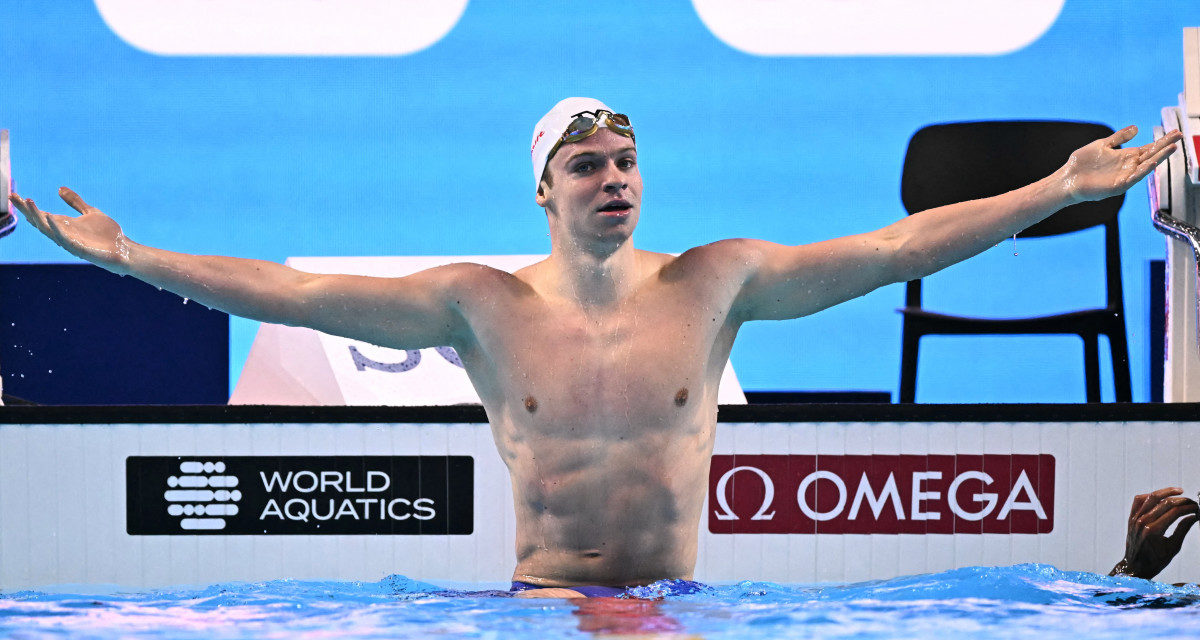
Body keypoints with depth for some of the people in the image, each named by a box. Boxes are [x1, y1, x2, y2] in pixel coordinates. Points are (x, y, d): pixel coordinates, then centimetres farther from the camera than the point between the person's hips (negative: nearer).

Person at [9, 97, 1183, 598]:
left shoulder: (712, 284, 1)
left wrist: (1063, 188, -4)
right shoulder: (482, 305, -1)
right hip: (540, 606, 0)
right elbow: (292, 292, -3)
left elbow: (896, 246, -1)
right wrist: (127, 256, -7)